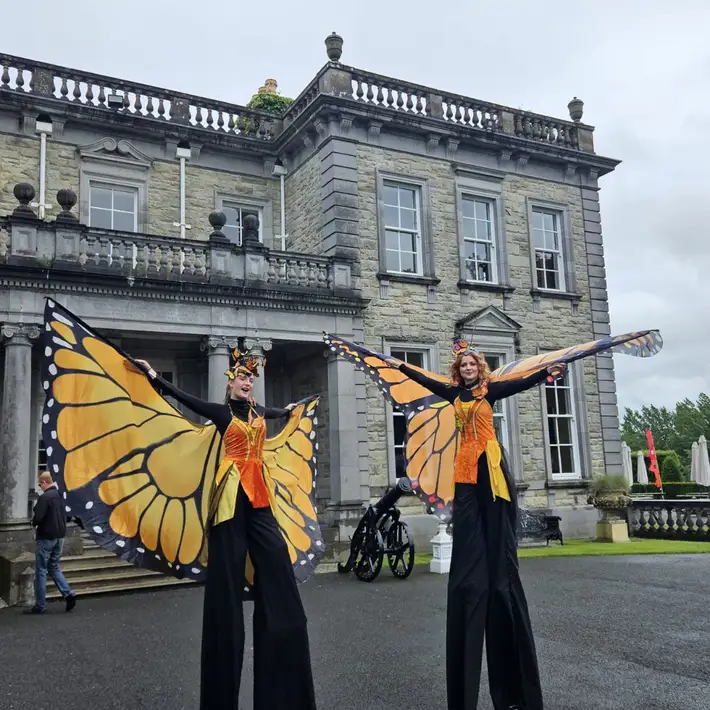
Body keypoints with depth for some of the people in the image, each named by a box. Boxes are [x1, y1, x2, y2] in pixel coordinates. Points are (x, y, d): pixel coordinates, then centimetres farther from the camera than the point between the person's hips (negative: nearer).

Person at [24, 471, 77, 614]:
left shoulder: (45, 497, -18)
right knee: (54, 567, 18)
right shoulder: (61, 495, 6)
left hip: (46, 537, -7)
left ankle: (39, 606, 8)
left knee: (40, 571, 3)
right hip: (60, 536, 7)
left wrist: (34, 523, -1)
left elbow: (37, 517, -22)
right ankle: (68, 594, 4)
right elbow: (66, 516, 14)